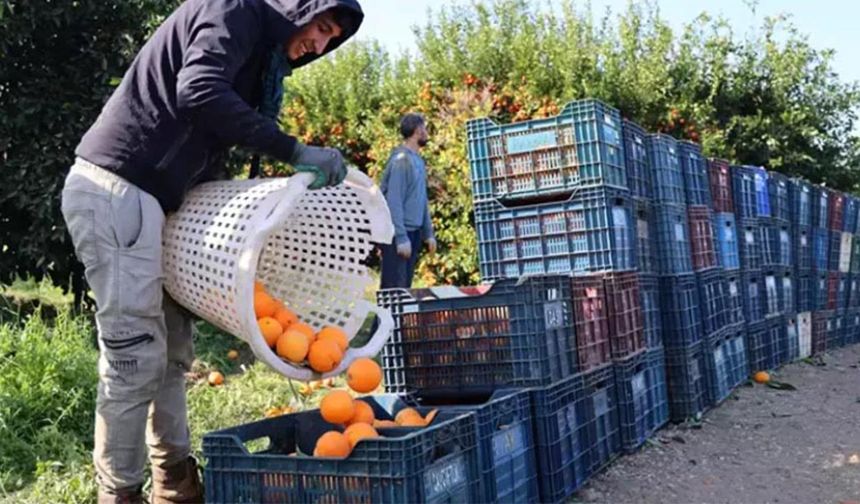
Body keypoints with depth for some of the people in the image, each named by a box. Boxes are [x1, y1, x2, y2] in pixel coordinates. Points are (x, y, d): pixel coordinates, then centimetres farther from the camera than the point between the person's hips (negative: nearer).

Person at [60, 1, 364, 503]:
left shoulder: (258, 50, 22)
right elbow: (199, 91, -24)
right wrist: (294, 151, -23)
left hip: (144, 195, 10)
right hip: (115, 189, -10)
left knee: (173, 348, 11)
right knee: (137, 353, -8)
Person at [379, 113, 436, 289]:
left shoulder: (418, 160, 13)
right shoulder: (401, 160, -14)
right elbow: (394, 202, -18)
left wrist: (428, 233, 16)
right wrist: (401, 238, -19)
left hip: (414, 233, 9)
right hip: (398, 234, -9)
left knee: (405, 285, 12)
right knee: (394, 286, -6)